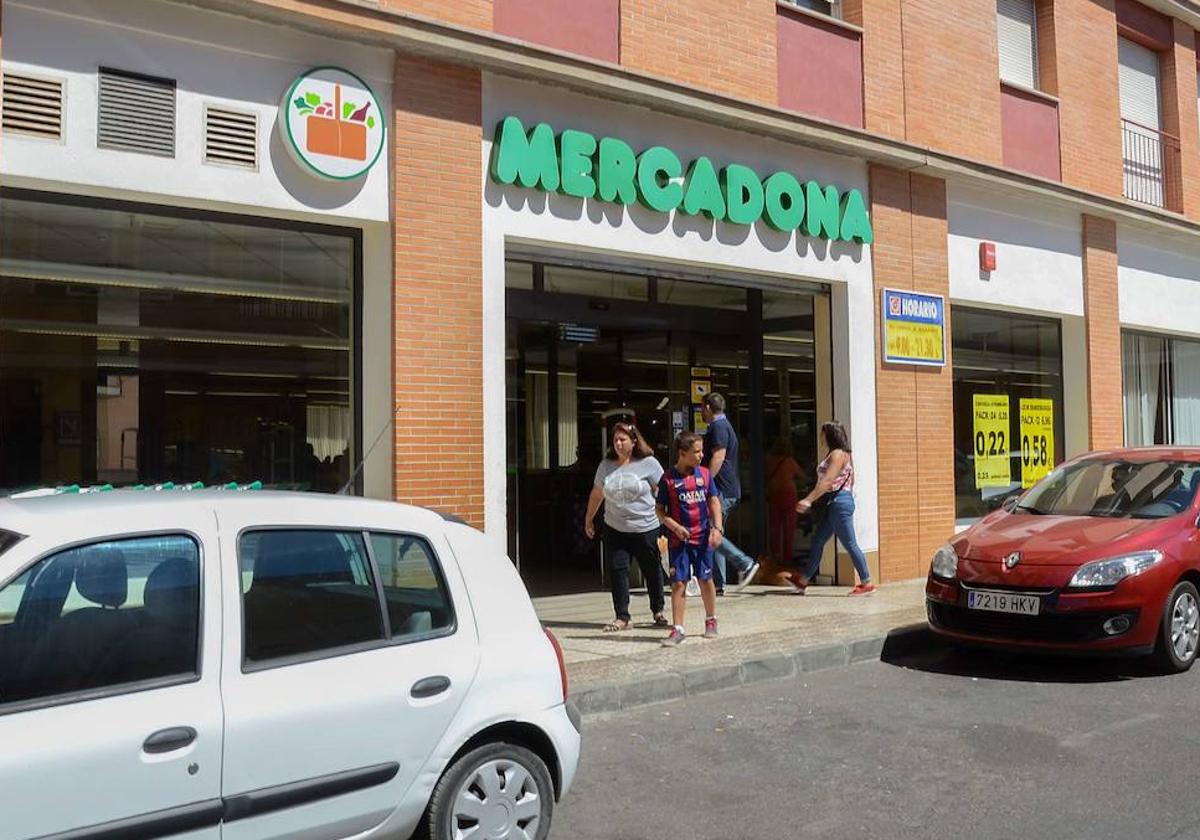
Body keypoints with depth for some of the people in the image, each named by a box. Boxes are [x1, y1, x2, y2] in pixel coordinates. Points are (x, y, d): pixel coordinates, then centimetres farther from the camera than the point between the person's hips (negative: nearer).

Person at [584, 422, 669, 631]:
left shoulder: (648, 463, -6)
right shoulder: (606, 465, 6)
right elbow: (596, 494, 16)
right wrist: (588, 519, 22)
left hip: (646, 528, -3)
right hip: (615, 529, 3)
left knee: (652, 570, 10)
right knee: (618, 571, -3)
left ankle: (658, 611, 30)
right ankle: (622, 617, 3)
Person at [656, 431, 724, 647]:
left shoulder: (704, 474, 2)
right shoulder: (668, 479, -6)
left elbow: (714, 502, 5)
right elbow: (660, 510, -2)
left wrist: (717, 528, -5)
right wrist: (675, 527, -15)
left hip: (703, 536, 2)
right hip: (679, 539, -2)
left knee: (706, 579, 11)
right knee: (678, 582, -3)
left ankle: (711, 621, 29)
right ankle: (677, 629, 2)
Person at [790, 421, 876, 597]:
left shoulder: (838, 454, -12)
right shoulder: (836, 454, 17)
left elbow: (827, 481, -20)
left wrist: (808, 500, -23)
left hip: (839, 501, -11)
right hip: (833, 503, 11)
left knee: (850, 544, -6)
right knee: (818, 541, 12)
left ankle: (866, 583, 0)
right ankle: (802, 581, 17)